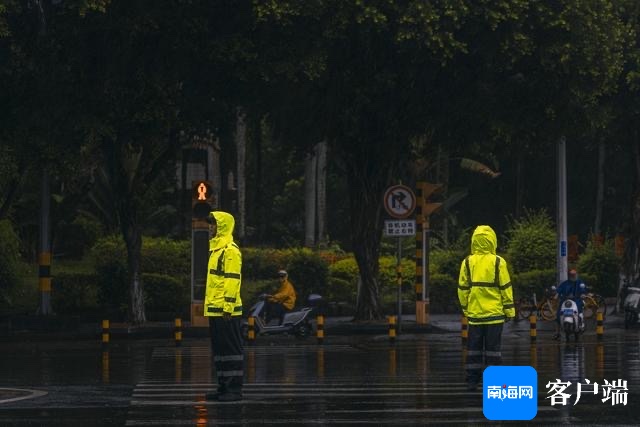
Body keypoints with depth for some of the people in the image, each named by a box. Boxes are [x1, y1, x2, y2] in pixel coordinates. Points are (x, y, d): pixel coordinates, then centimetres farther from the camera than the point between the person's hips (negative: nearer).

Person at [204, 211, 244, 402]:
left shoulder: (230, 250, -12)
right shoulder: (215, 248, 19)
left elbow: (233, 280, -18)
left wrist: (229, 307, -22)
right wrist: (209, 304, 22)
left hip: (227, 311, -10)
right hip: (214, 310, 10)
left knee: (231, 348, -7)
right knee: (219, 348, 12)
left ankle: (235, 388, -5)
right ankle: (223, 386, 17)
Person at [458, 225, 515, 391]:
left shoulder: (467, 263, 1)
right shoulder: (498, 262, -6)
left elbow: (462, 289, 5)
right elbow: (505, 288, -4)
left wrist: (465, 309, 16)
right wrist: (509, 310, 3)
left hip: (474, 314, 2)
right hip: (494, 314, -2)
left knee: (474, 349, 8)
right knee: (493, 349, 1)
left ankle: (472, 381, 7)